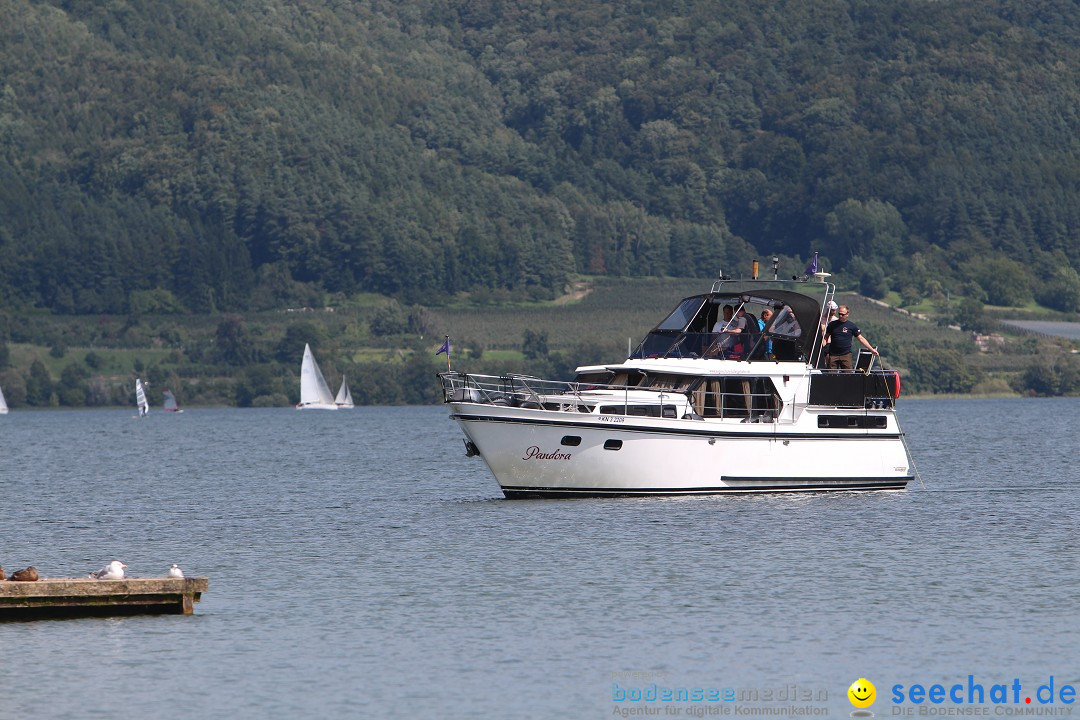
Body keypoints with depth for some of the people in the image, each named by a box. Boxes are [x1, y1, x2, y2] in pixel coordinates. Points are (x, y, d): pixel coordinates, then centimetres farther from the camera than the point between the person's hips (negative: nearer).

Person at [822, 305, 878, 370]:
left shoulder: (852, 326, 1)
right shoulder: (832, 325, 5)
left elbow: (861, 338, 4)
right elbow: (826, 338, 11)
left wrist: (871, 349, -1)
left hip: (846, 354, -1)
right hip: (833, 355, 1)